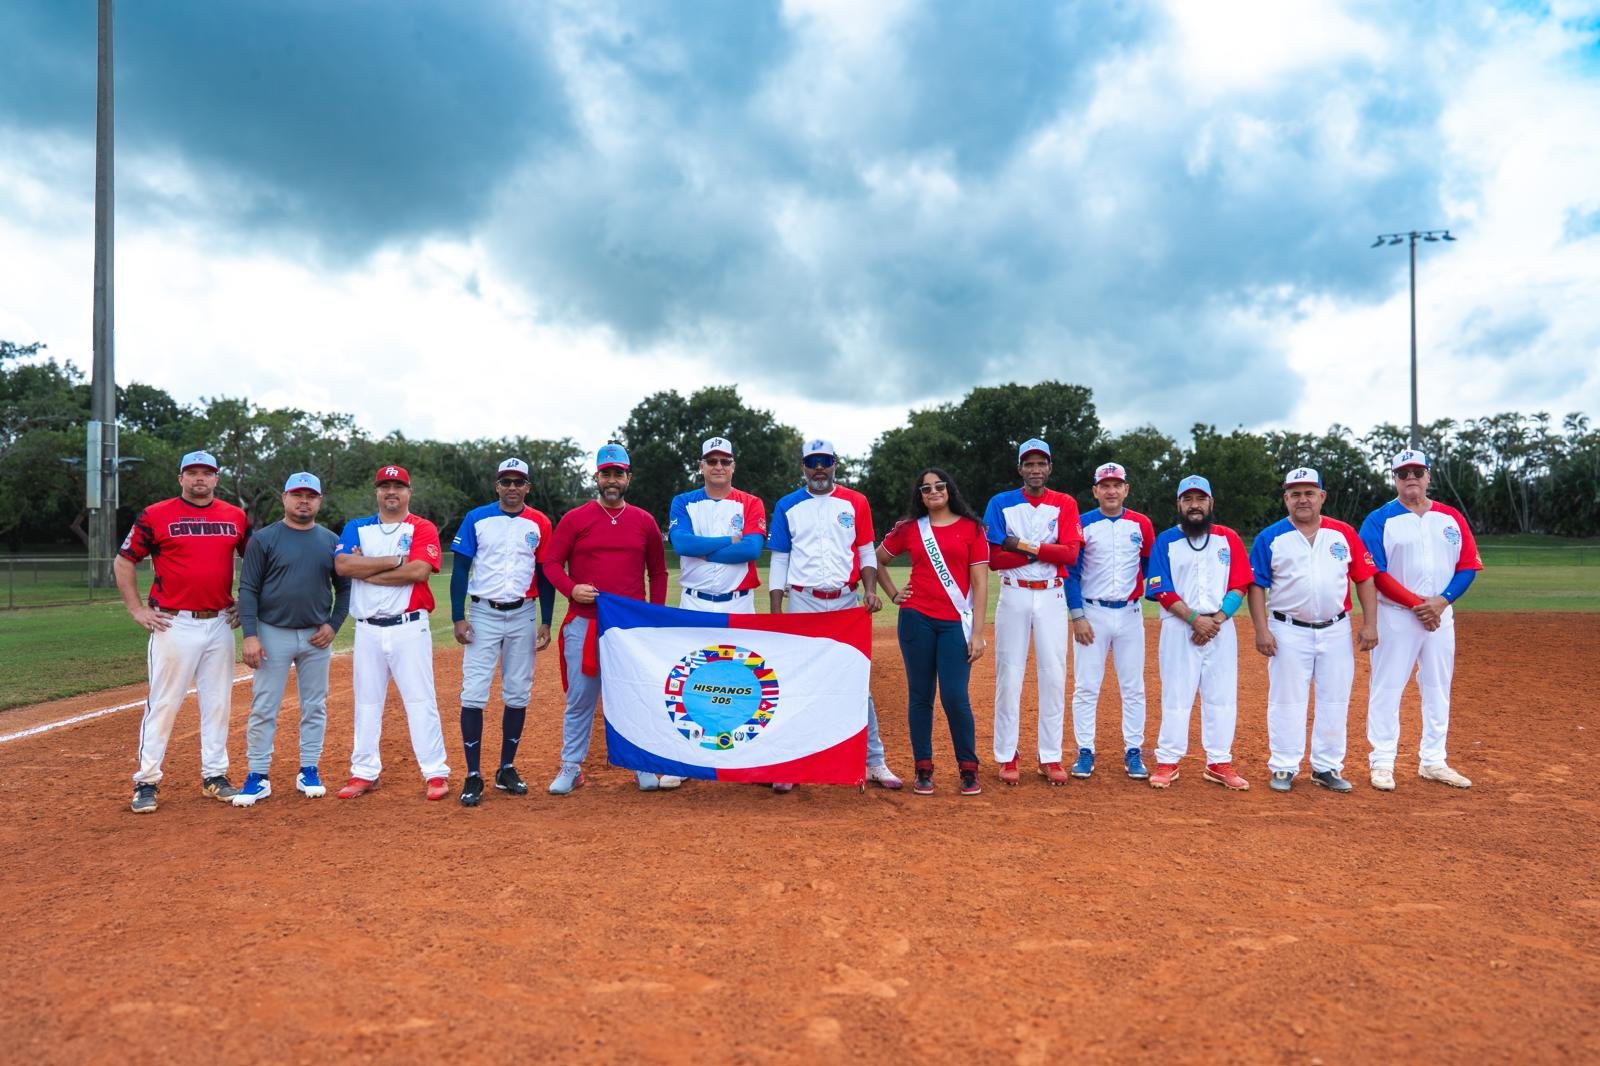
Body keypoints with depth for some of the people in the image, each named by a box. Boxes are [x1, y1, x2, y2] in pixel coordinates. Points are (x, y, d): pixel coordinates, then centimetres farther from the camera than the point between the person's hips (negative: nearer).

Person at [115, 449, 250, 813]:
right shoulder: (155, 516, -2)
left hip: (220, 623, 4)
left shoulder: (236, 517, 7)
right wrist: (137, 609, -3)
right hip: (174, 624, -3)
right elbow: (123, 562, 2)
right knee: (163, 702, 0)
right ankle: (146, 781, 10)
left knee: (218, 702, 9)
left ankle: (214, 776, 20)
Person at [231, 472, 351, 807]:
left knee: (314, 707, 8)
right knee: (263, 709, 1)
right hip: (273, 634, -3)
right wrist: (250, 635, -13)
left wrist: (333, 625, -1)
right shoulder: (264, 539, -2)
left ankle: (309, 772, 19)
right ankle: (259, 776, 10)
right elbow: (248, 590, -5)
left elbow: (344, 587, 12)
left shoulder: (331, 541, 7)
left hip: (317, 637, 3)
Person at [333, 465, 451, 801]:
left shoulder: (423, 529, 1)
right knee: (366, 703, 10)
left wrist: (365, 571, -9)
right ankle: (364, 773, 19)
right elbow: (342, 565, -7)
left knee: (421, 701, -3)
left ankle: (436, 773, 2)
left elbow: (419, 571, -16)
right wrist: (394, 561, -12)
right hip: (368, 631, 4)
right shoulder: (356, 528, 11)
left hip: (409, 628, -3)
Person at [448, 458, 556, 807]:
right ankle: (473, 776, 0)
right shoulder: (476, 519, 1)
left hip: (523, 615, 2)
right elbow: (460, 569, 1)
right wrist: (458, 617, -7)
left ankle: (507, 769, 20)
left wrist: (546, 622, 3)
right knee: (474, 693, -7)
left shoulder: (540, 524, 4)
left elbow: (546, 575, 7)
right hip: (483, 614, -2)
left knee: (518, 694, 7)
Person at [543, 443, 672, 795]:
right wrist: (571, 589, -18)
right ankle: (571, 767, 19)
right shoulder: (574, 519, 1)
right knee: (580, 699, 7)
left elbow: (658, 572, 12)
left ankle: (646, 767, 16)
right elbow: (552, 563, 1)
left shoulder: (644, 521, 7)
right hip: (583, 624, -1)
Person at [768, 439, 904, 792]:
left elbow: (867, 552, 8)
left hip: (847, 602, 0)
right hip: (802, 604, 0)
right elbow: (779, 561, 6)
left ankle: (874, 762, 11)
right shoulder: (787, 506, 6)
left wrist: (870, 590, -10)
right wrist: (776, 613, -1)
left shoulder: (855, 502, 7)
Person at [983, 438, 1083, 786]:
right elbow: (994, 558, -7)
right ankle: (1006, 757, 8)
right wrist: (1045, 552, -11)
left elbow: (1070, 554, -8)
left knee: (1054, 676, 2)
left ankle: (1050, 758, 11)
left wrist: (1025, 546, -13)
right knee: (1008, 676, 0)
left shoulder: (1065, 504, 5)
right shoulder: (1001, 504, 2)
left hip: (1051, 597, 1)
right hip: (1013, 596, -1)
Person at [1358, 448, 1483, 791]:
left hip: (1441, 614, 5)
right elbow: (1376, 574, -11)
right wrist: (1417, 604, -16)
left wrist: (1441, 601, -11)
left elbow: (1469, 566, 5)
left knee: (1438, 689, 11)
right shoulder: (1379, 520, -5)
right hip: (1395, 615, -4)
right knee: (1387, 688, -3)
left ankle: (1432, 762, 21)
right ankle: (1382, 763, 4)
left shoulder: (1451, 518, 8)